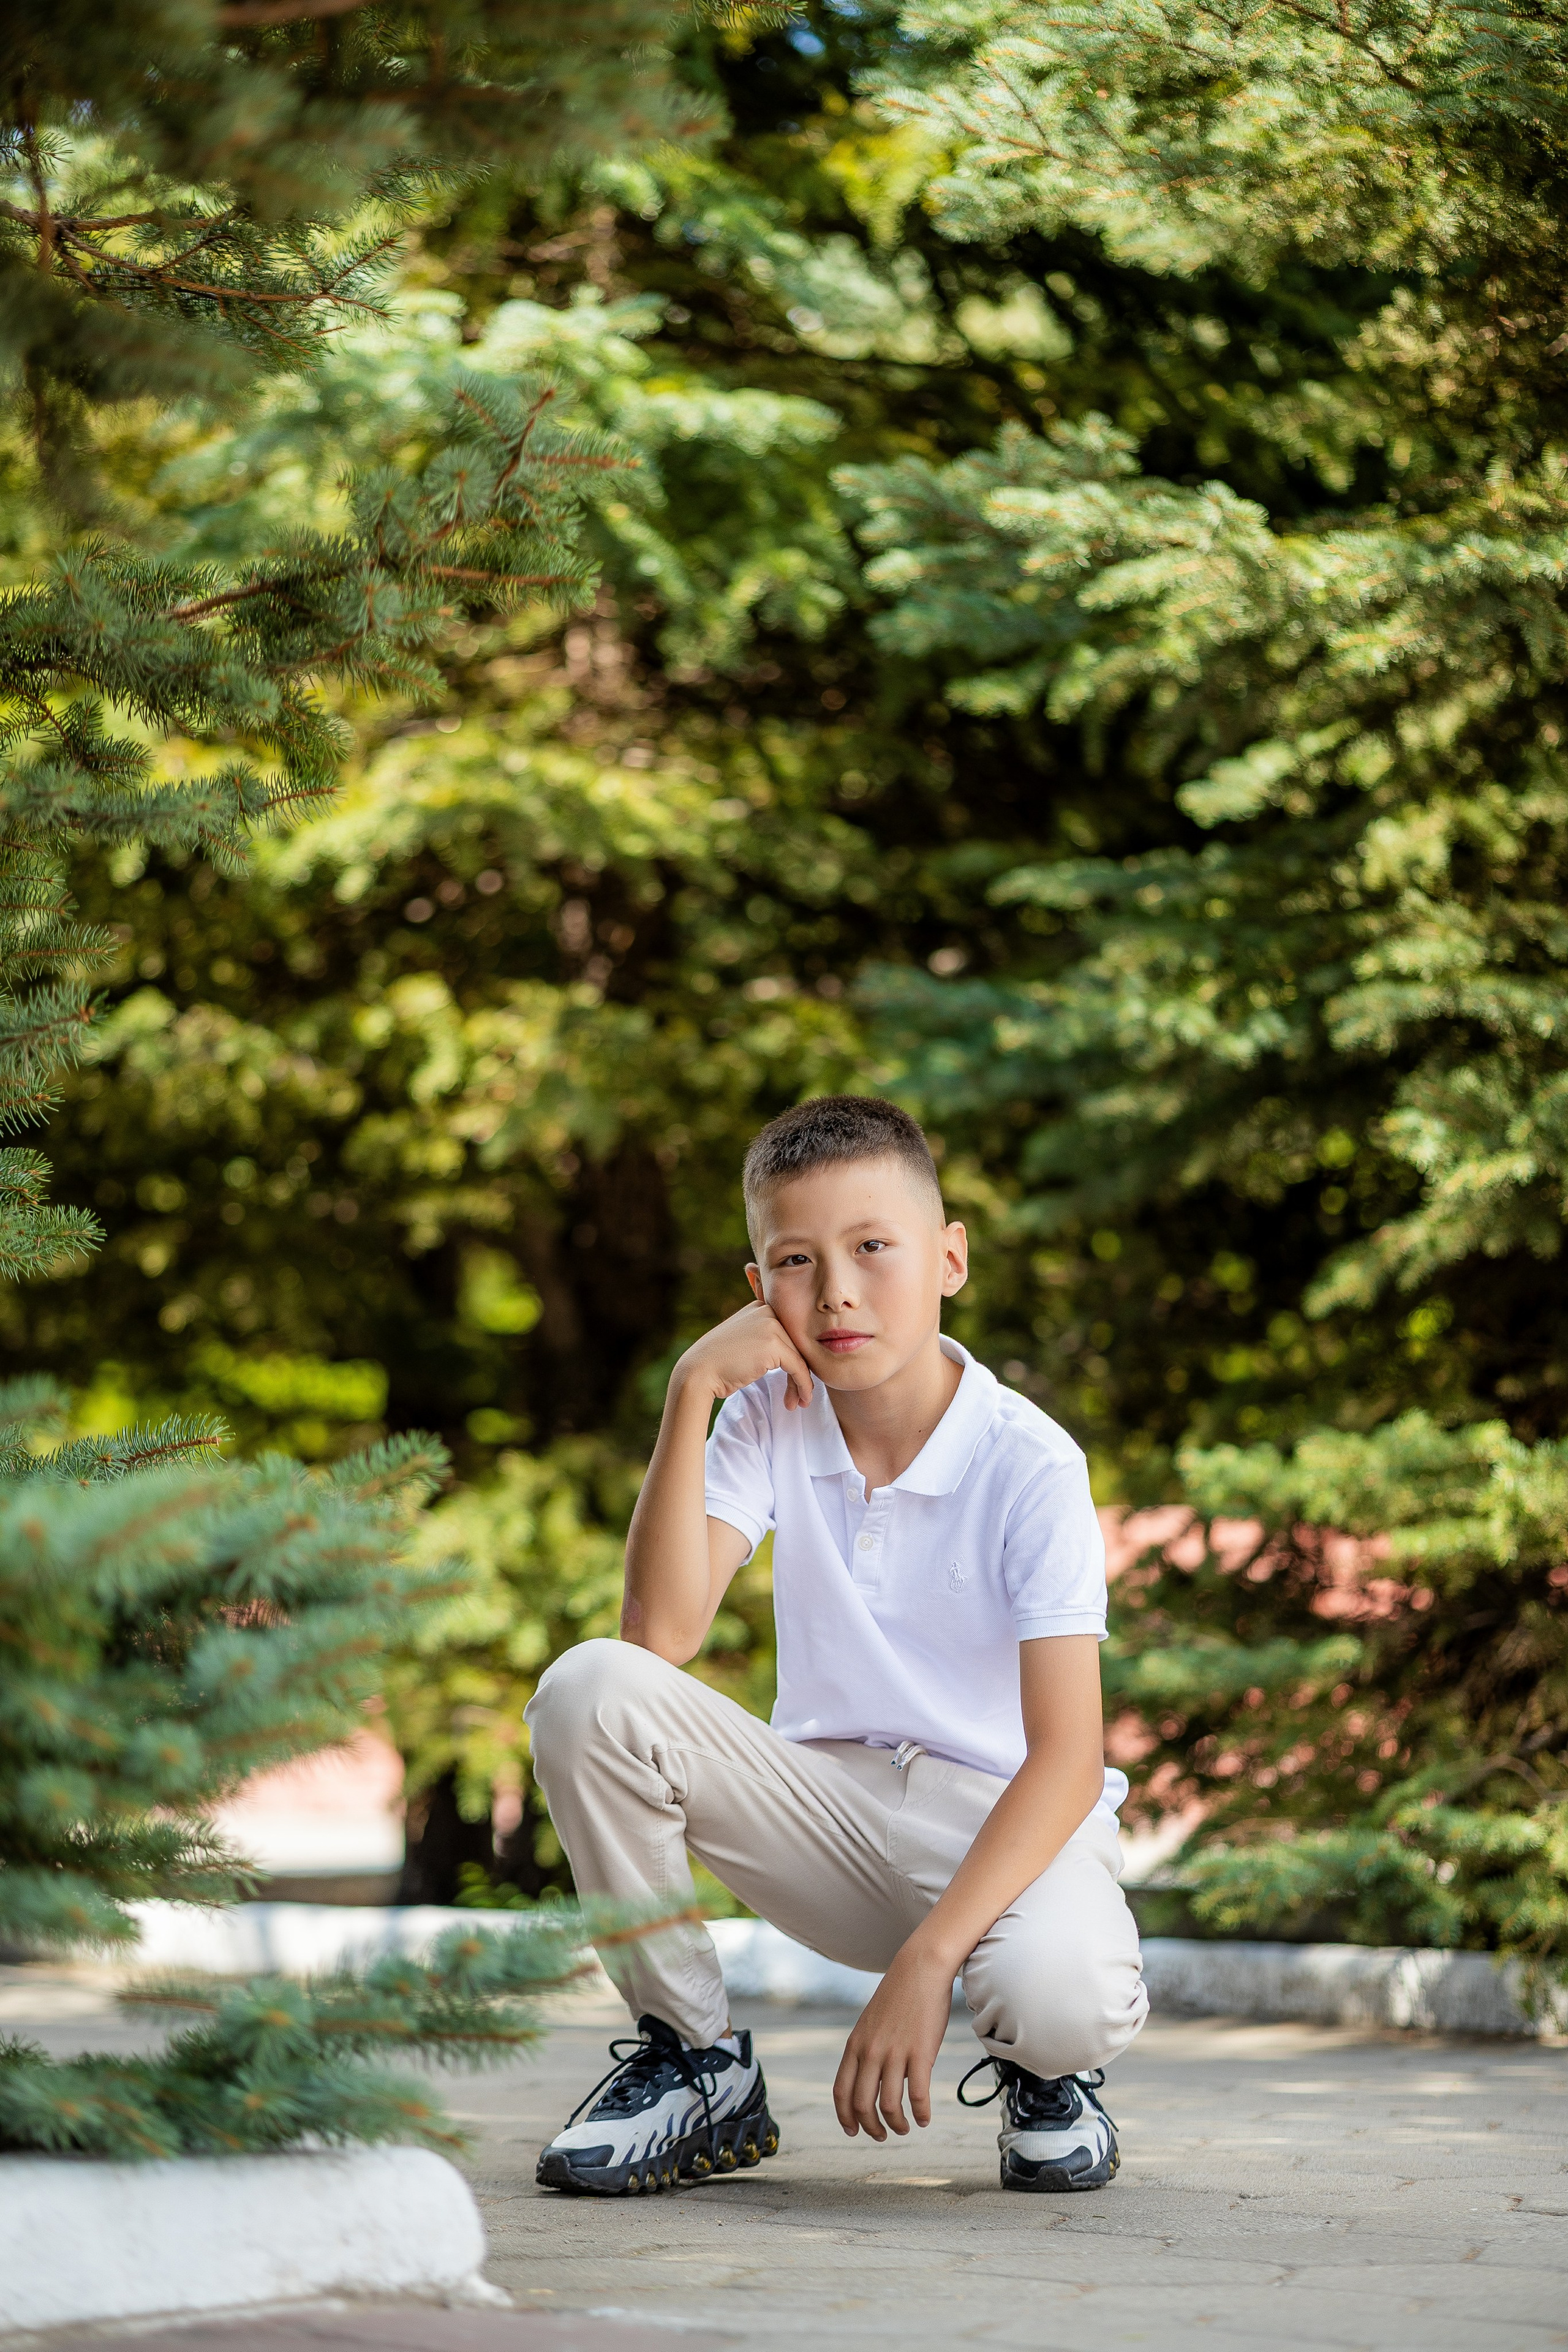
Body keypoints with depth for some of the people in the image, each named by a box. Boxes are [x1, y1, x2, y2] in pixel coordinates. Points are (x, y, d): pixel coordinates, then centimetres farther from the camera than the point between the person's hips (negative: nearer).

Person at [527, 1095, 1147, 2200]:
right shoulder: (770, 1415, -3)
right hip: (830, 1803, 4)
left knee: (1063, 2000, -39)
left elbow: (1067, 1757, -22)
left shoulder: (1029, 1466, -16)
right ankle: (698, 2063, -4)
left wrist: (925, 1963, -32)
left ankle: (1044, 2075, 4)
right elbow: (662, 1633, -15)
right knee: (591, 1690, -20)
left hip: (1007, 1820, -4)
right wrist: (693, 1393, -19)